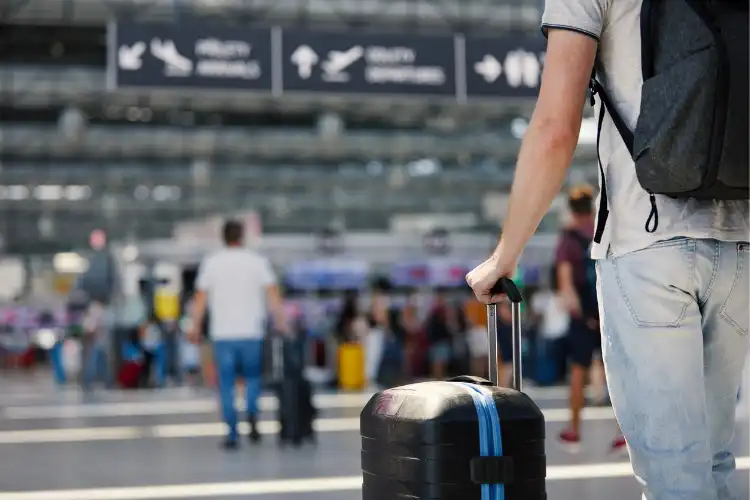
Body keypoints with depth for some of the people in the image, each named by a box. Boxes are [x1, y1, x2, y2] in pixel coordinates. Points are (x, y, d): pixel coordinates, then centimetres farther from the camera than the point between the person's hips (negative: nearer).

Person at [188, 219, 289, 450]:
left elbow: (200, 299, 2)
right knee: (252, 376, 17)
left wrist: (195, 328, 10)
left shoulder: (211, 262, 2)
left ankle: (232, 435, 3)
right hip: (252, 332, 0)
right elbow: (273, 295, -5)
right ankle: (252, 415, -6)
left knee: (226, 384, 5)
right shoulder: (257, 261, 1)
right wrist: (281, 323, 1)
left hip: (223, 334, 0)